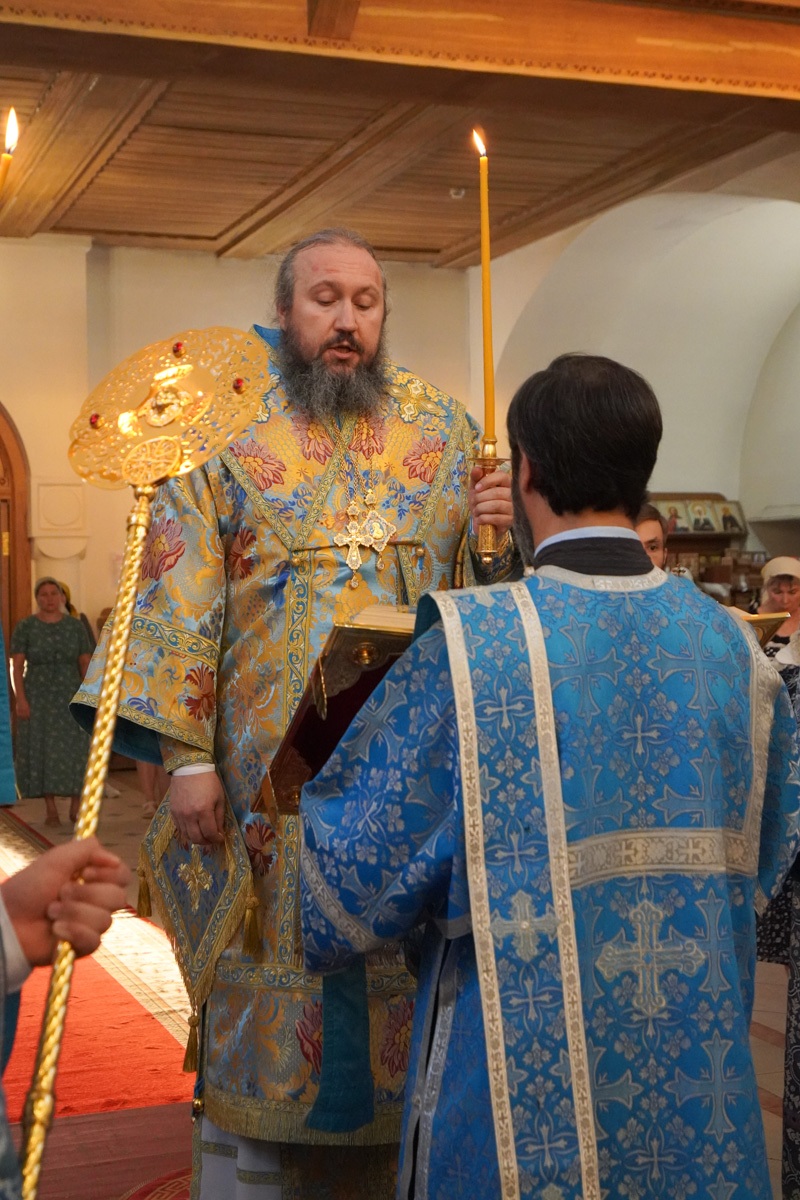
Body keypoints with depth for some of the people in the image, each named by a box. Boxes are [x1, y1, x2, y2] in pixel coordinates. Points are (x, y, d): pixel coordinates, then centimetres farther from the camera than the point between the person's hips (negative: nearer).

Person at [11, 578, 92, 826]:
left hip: (70, 698, 1)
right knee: (44, 751, -1)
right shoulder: (25, 627, -3)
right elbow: (16, 666, -6)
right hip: (38, 700, -1)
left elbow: (86, 664, 3)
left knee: (76, 750, -4)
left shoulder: (75, 626, 2)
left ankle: (76, 807, 6)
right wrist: (20, 699, -15)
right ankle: (50, 810, 5)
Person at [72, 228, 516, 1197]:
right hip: (272, 782, -2)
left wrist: (506, 536, -10)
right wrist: (186, 754, -10)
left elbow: (487, 590, 13)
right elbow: (179, 601, -2)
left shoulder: (446, 433, 11)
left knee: (404, 991, 6)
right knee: (272, 993, 3)